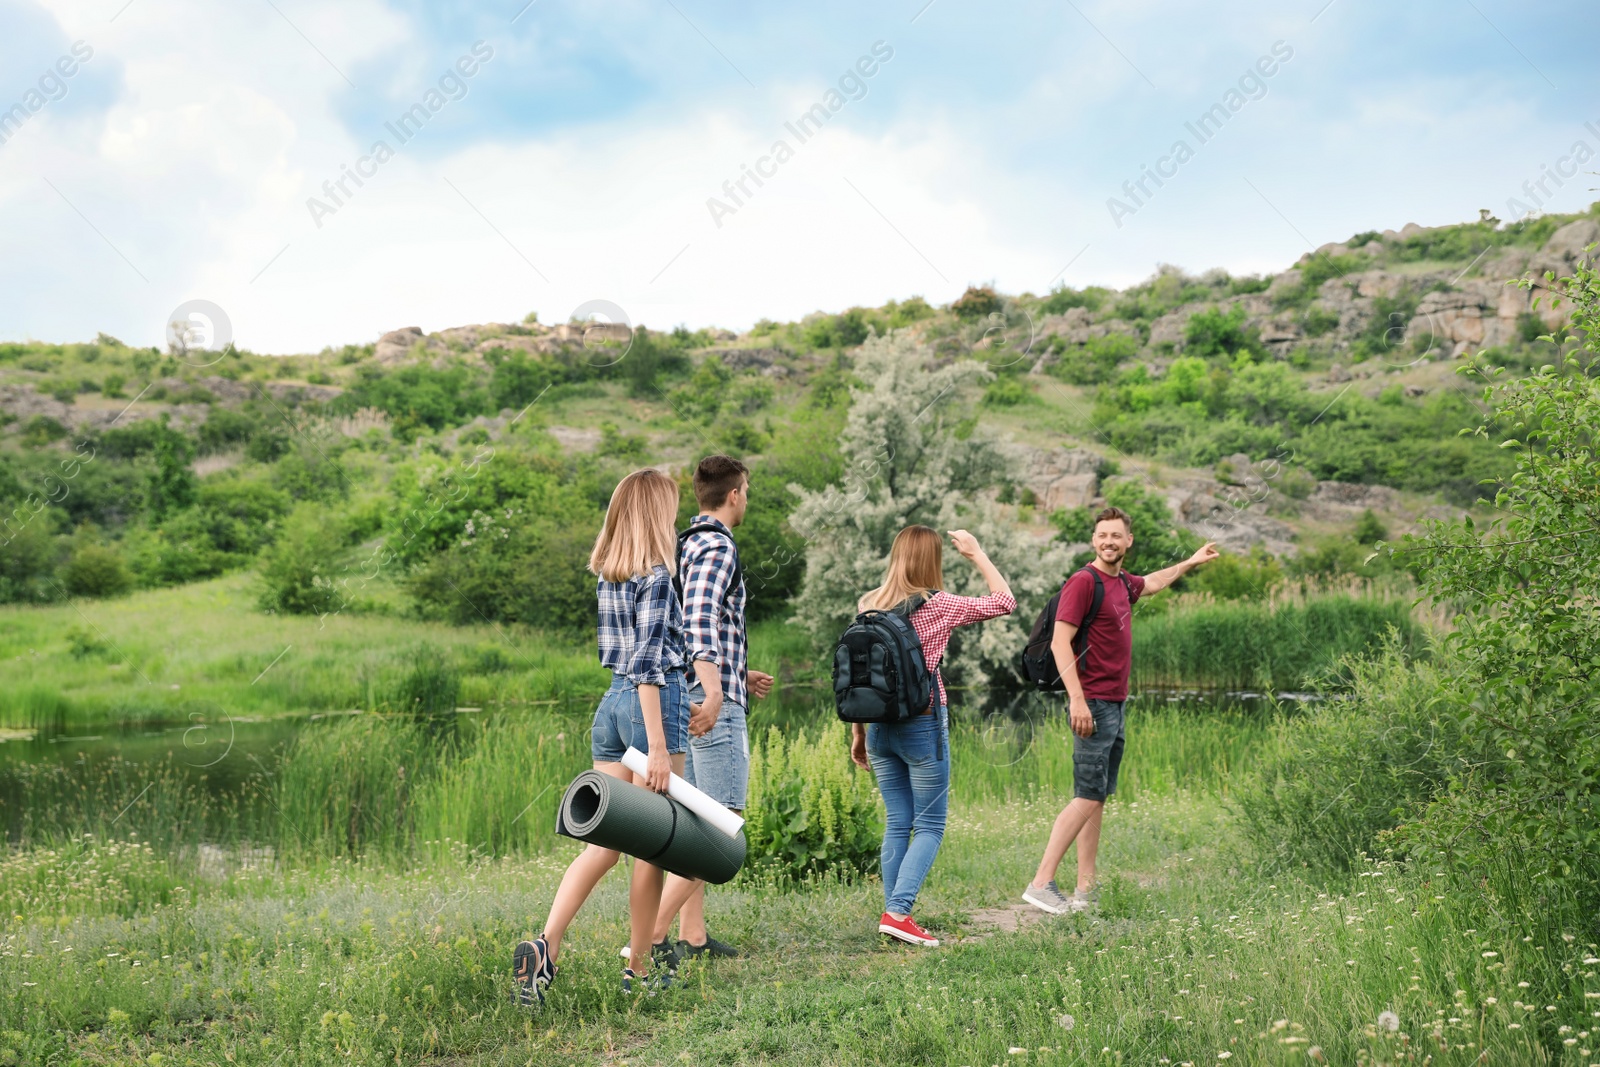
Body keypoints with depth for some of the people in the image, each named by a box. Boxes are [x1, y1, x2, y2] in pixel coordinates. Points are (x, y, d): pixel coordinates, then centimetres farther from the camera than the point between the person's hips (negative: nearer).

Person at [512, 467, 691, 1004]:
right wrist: (658, 746, -20)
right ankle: (639, 971, 12)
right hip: (654, 705, -7)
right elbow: (647, 663, -19)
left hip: (612, 704, 7)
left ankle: (546, 944, -9)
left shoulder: (609, 575, 12)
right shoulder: (655, 575, -13)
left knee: (604, 841, 7)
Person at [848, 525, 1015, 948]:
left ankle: (893, 915, 11)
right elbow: (1004, 600, 1)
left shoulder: (869, 606, 4)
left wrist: (858, 733, 13)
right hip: (922, 724, -5)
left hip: (878, 724, 5)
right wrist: (977, 553, 10)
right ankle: (898, 911, -11)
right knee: (930, 826, 2)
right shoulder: (937, 605, -8)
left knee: (897, 825, 12)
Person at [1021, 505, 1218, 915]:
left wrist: (1192, 562, 48)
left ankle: (1086, 890, 12)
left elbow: (1153, 582, 39)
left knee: (1098, 799, 9)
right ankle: (1041, 884, -12)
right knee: (1088, 798, -12)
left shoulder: (1123, 583, 14)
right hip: (1093, 705, -9)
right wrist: (1077, 700, -24)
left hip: (1116, 704, 9)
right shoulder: (1083, 582, -12)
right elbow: (1060, 642, -18)